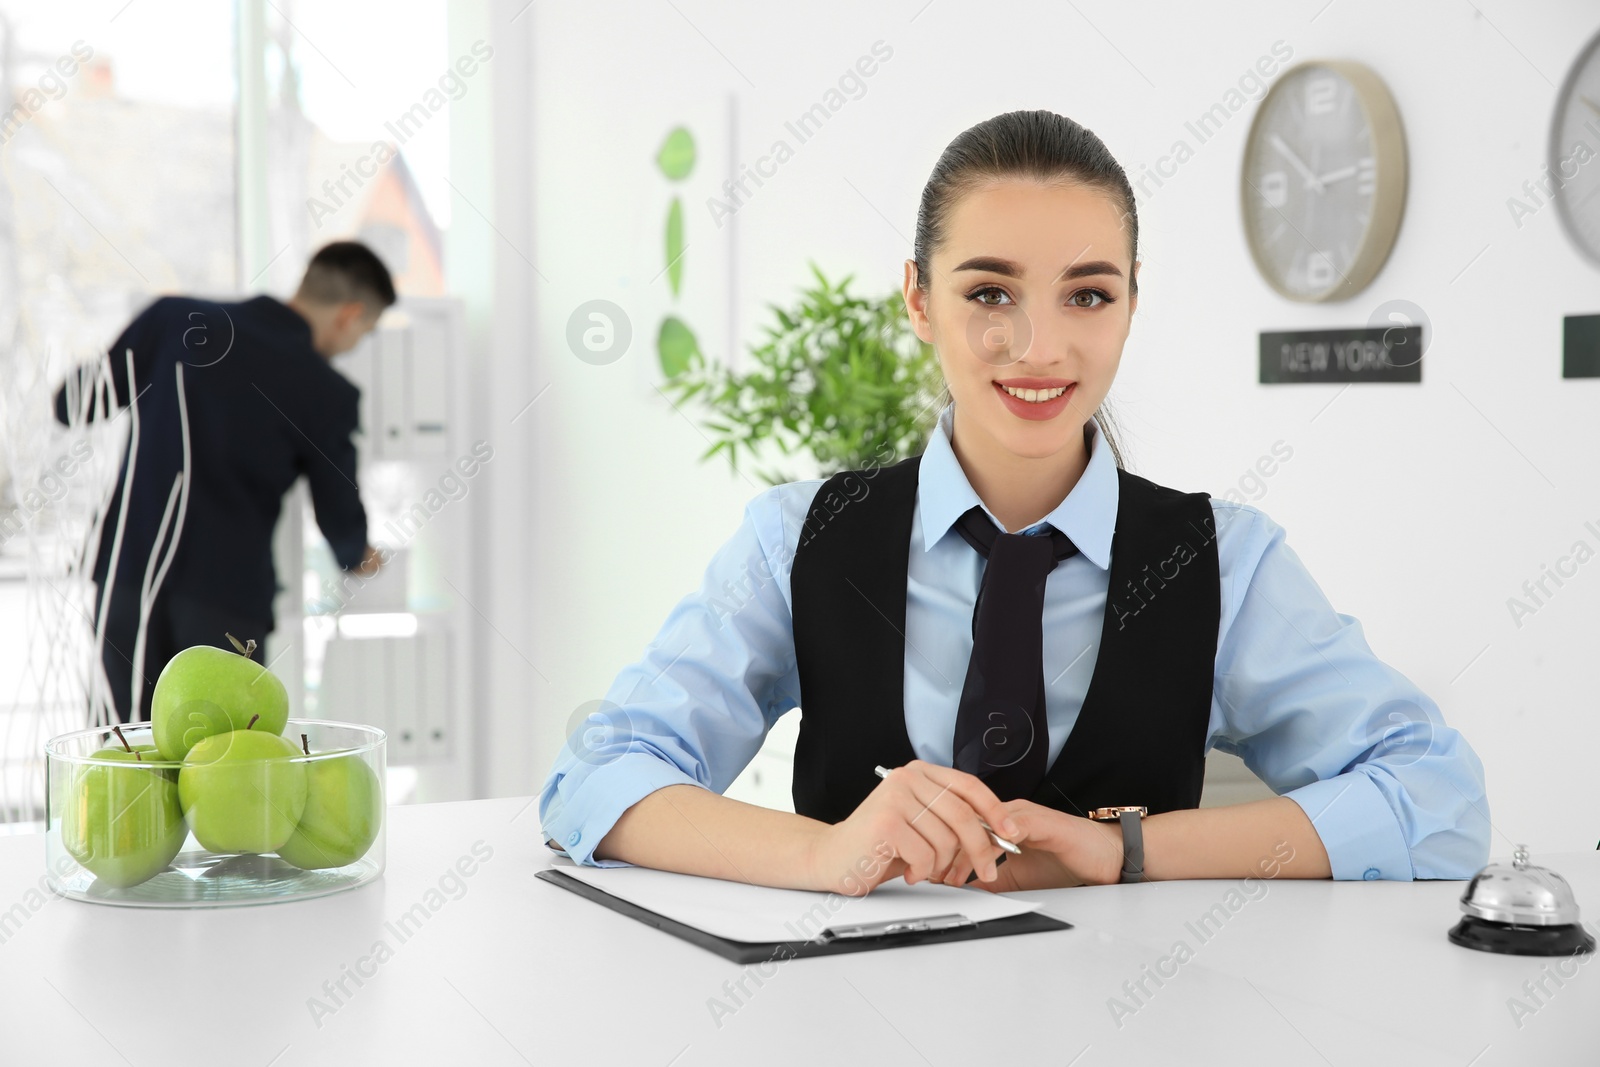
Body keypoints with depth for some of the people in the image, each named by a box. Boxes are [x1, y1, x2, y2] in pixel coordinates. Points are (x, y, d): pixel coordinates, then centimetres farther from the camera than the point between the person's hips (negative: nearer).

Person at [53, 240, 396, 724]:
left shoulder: (174, 317, 3)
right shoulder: (328, 394, -4)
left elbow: (74, 405, 7)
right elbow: (340, 518, 7)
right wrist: (358, 557, 29)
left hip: (128, 571, 3)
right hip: (228, 591, -3)